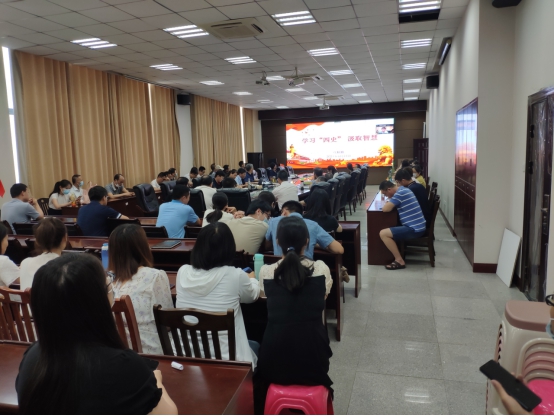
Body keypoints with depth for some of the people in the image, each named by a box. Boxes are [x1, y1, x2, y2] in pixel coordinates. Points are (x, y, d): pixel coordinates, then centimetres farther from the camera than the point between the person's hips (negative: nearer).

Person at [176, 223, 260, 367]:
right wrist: (252, 279, 29)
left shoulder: (183, 272, -7)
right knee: (255, 346, 31)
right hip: (223, 358, -4)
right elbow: (253, 295, 7)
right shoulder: (235, 276, -17)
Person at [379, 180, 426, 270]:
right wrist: (390, 202, 4)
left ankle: (399, 261, -7)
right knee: (390, 228, 27)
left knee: (383, 233, -12)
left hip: (414, 229, -10)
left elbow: (386, 209, -20)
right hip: (418, 226, 10)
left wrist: (388, 202, 1)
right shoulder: (403, 190, 12)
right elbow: (391, 205, 24)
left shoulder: (400, 193, -18)